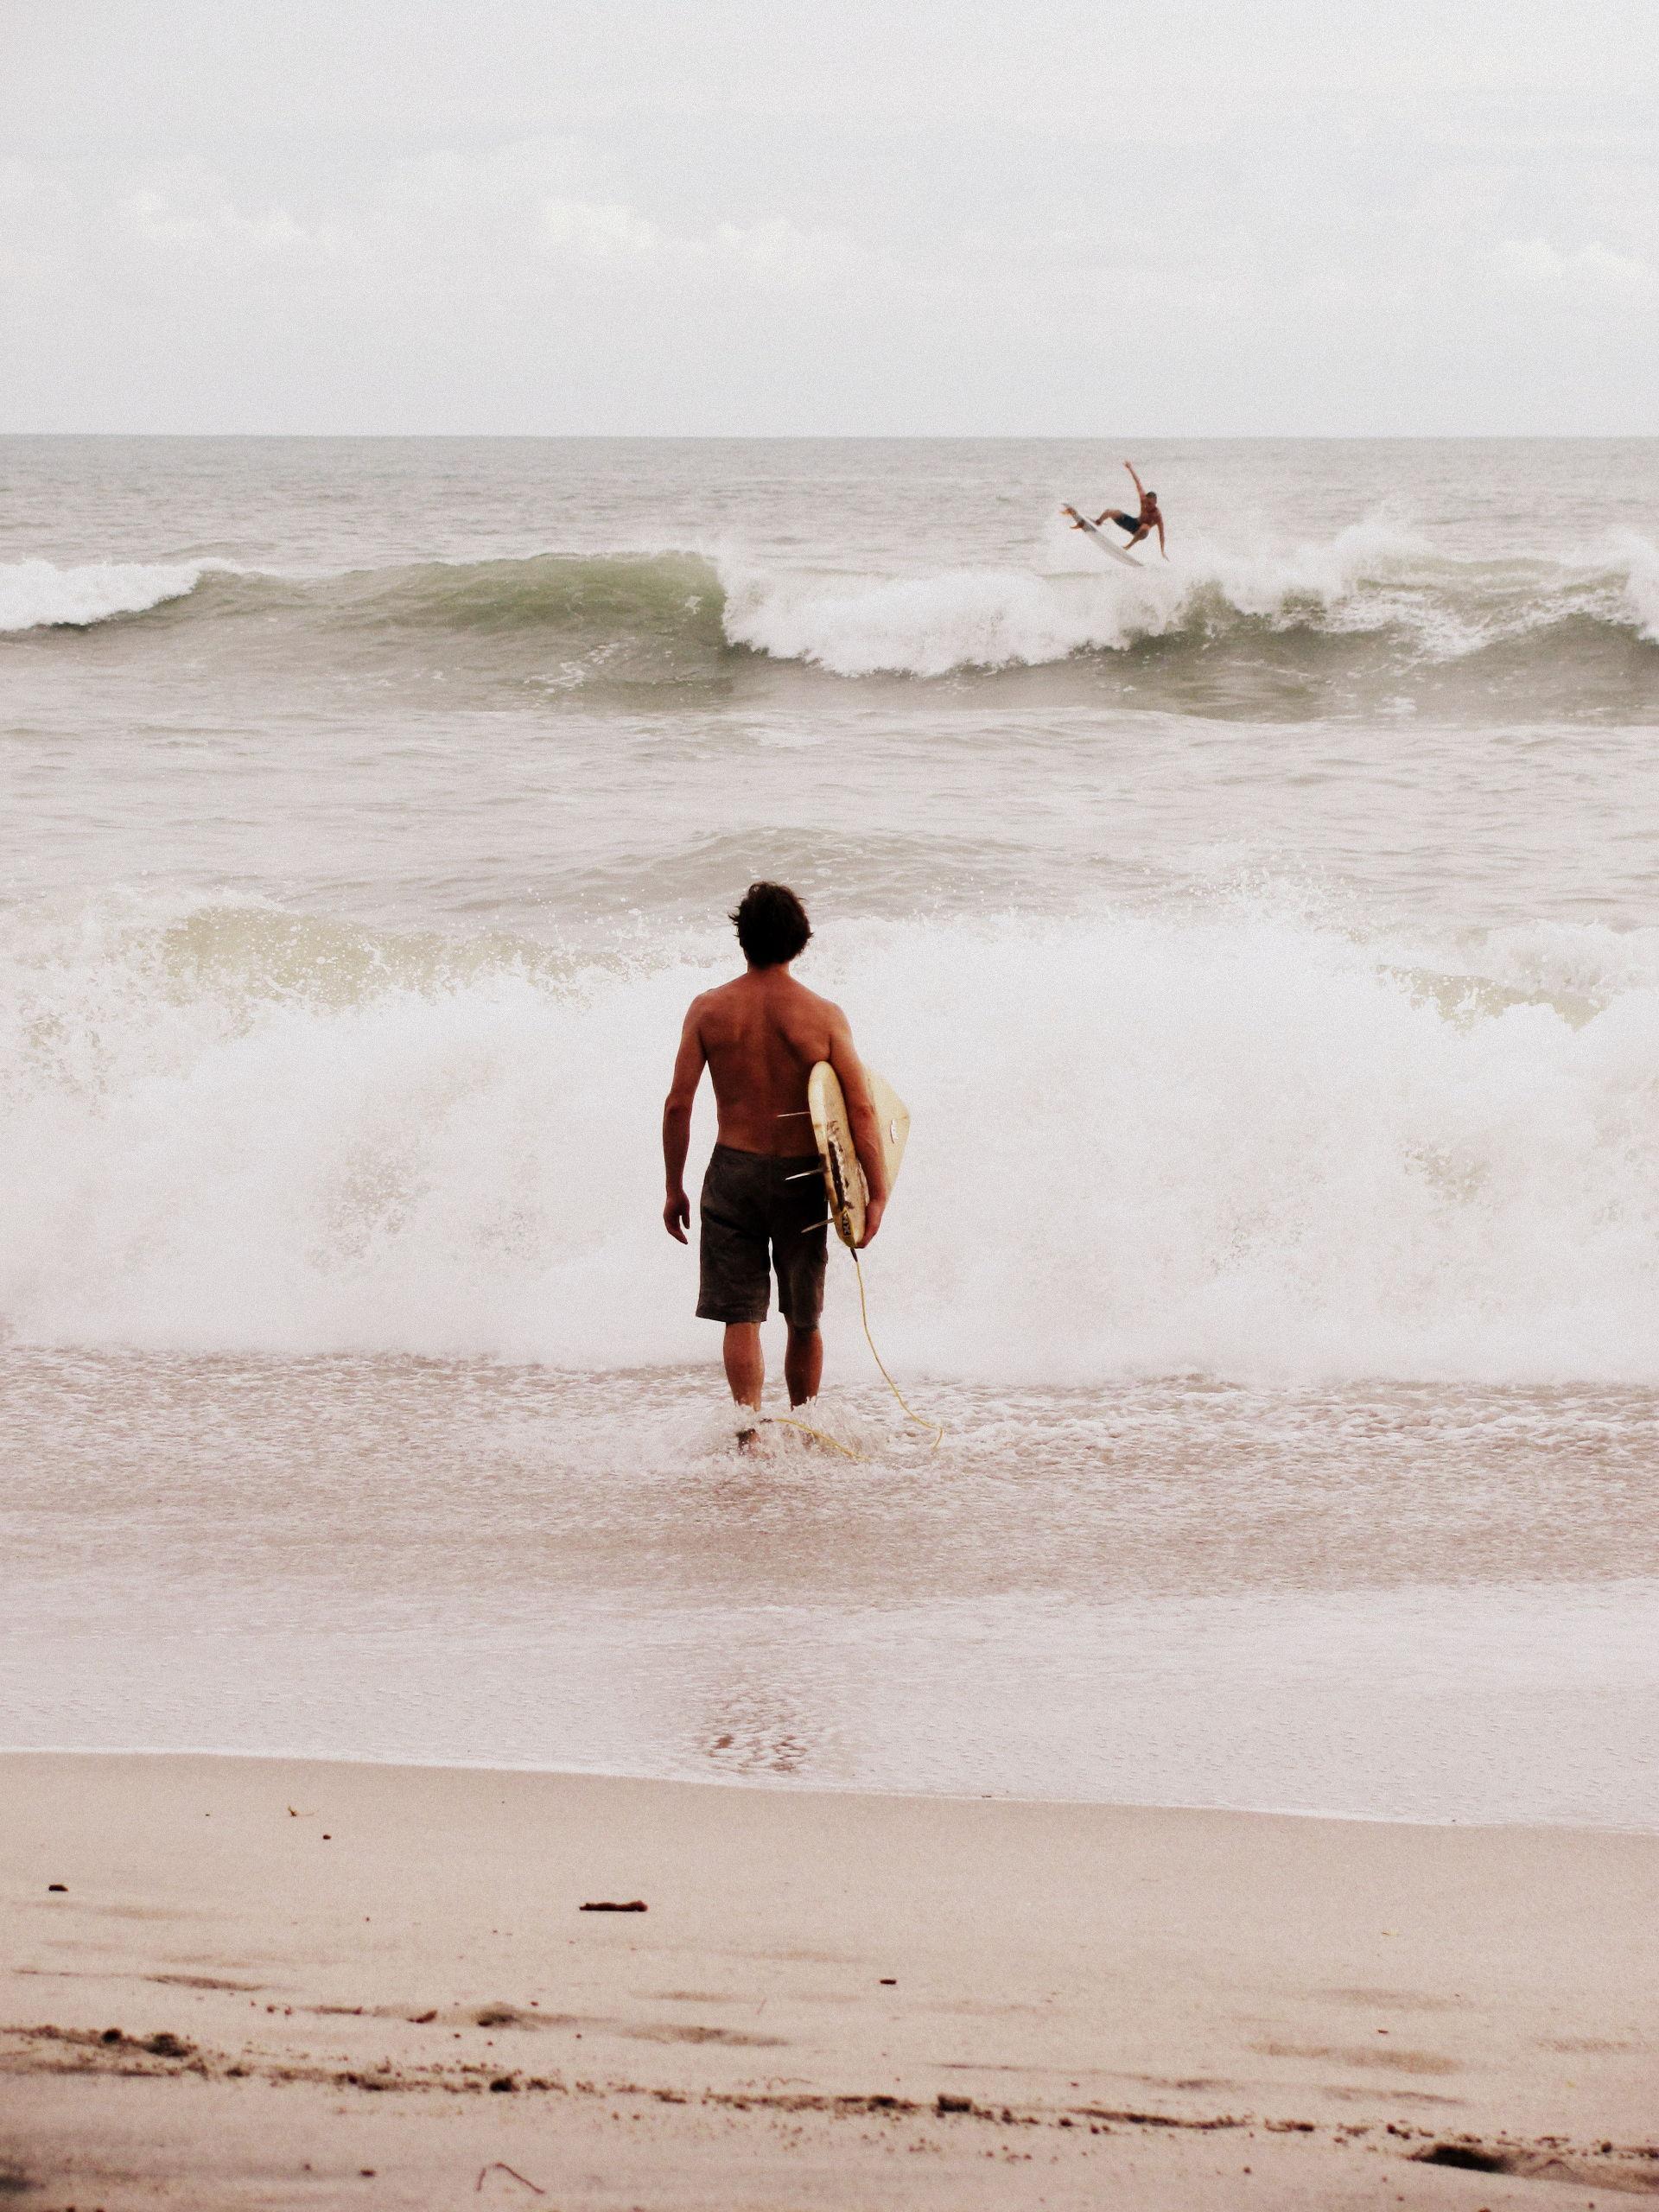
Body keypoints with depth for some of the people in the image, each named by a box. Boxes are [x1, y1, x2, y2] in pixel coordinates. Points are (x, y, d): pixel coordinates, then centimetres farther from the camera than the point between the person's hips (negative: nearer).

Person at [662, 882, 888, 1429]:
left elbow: (678, 1104, -4)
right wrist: (877, 1195, -6)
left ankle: (748, 1425, -18)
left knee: (741, 1317, 1)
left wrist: (674, 1189, 6)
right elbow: (861, 1108, -10)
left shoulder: (709, 1010, -4)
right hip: (802, 1178, 0)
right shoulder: (823, 1015, -6)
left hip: (733, 1174, 0)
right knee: (804, 1319, 17)